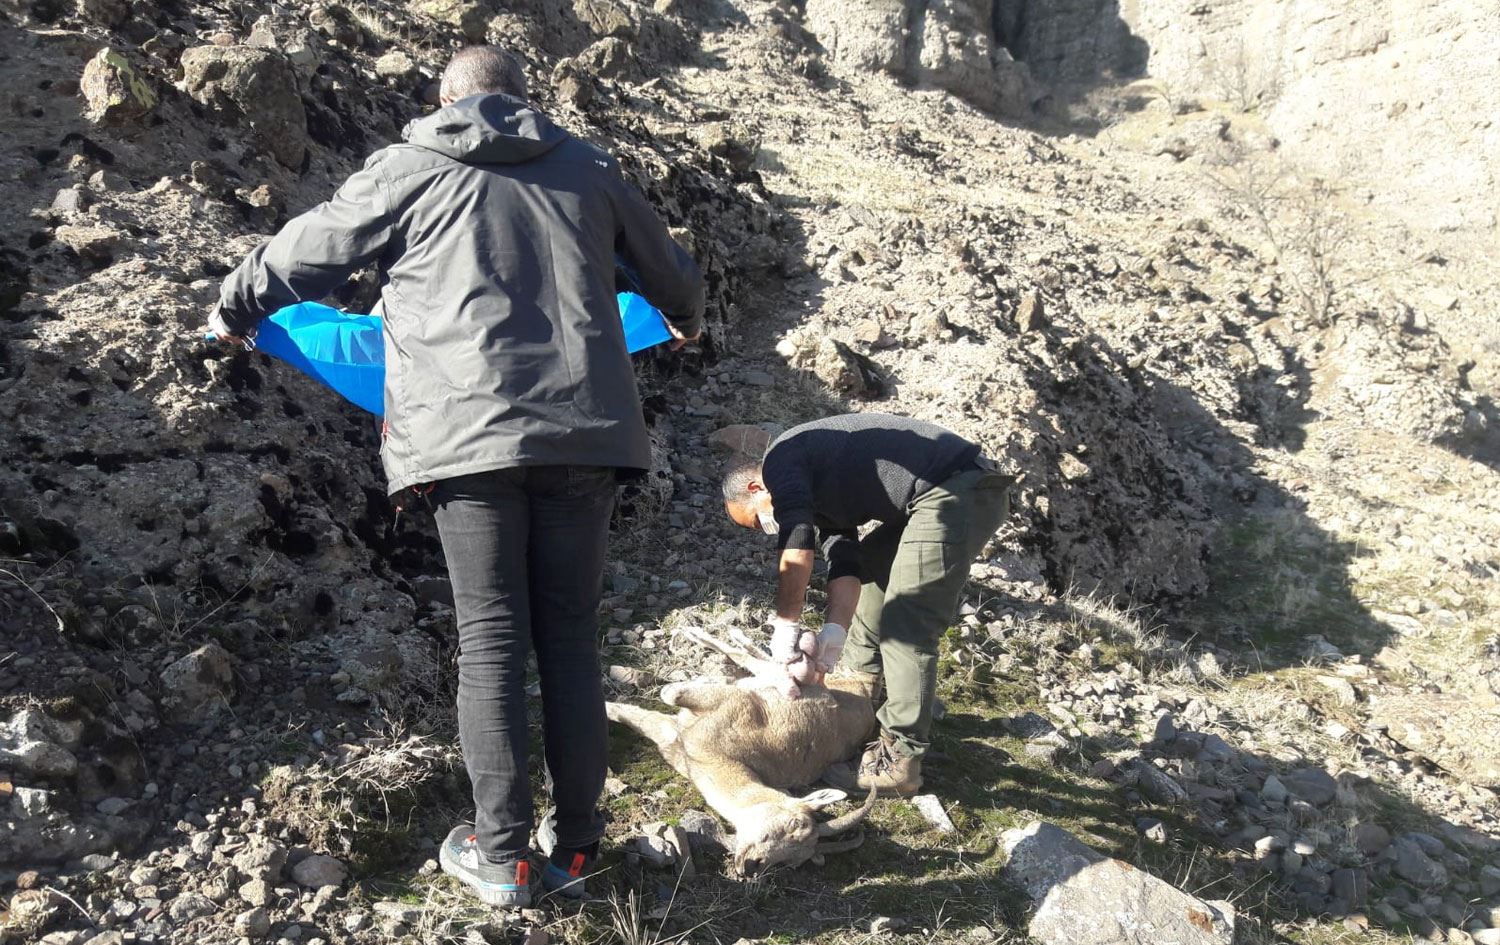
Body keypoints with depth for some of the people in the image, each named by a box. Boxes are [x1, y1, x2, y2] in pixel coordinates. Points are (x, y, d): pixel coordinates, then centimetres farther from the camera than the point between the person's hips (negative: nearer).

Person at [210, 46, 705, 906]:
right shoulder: (587, 167, 17)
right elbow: (670, 269, 29)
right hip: (582, 432, 3)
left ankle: (503, 853, 8)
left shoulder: (409, 170, 9)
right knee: (571, 636, 8)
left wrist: (235, 309, 38)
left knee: (490, 640, 4)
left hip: (468, 437, -2)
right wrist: (687, 320, 52)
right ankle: (577, 847, 14)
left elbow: (306, 252, 18)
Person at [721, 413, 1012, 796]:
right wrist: (831, 635, 0)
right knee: (871, 563, 26)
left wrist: (785, 629, -8)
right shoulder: (818, 498, 24)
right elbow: (845, 566, 13)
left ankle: (899, 763, -6)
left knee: (907, 626, -10)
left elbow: (796, 551, -13)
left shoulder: (779, 458, -3)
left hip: (957, 491, -11)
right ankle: (862, 680, 39)